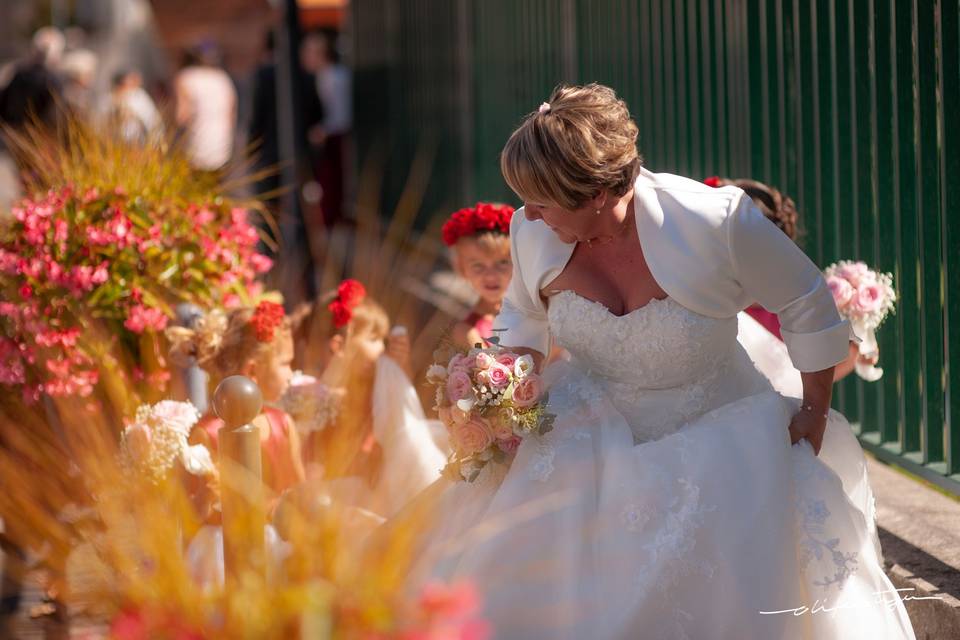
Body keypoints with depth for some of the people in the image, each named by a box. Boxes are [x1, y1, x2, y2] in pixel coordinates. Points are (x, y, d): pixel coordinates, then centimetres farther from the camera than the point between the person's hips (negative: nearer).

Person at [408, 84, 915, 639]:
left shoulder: (716, 223, -29)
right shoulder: (535, 234, -15)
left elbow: (806, 305, -11)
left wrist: (815, 413, -5)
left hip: (711, 440, -3)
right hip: (593, 437, 3)